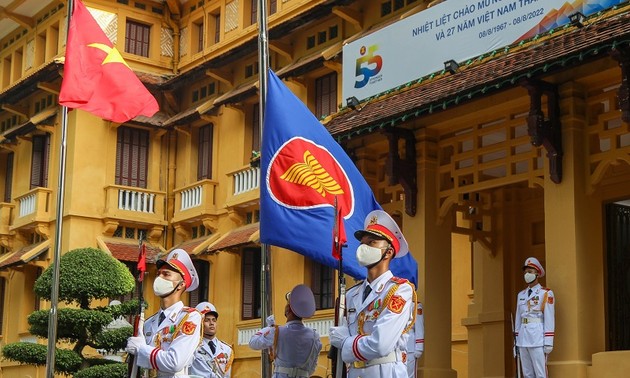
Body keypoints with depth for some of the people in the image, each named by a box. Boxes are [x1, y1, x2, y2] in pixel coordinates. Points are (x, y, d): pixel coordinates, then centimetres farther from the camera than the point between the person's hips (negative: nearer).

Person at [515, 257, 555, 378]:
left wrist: (548, 343, -12)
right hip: (523, 339, 6)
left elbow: (549, 319, -7)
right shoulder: (521, 295, 16)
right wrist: (517, 340, 12)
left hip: (538, 338, -6)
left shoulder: (546, 294, -2)